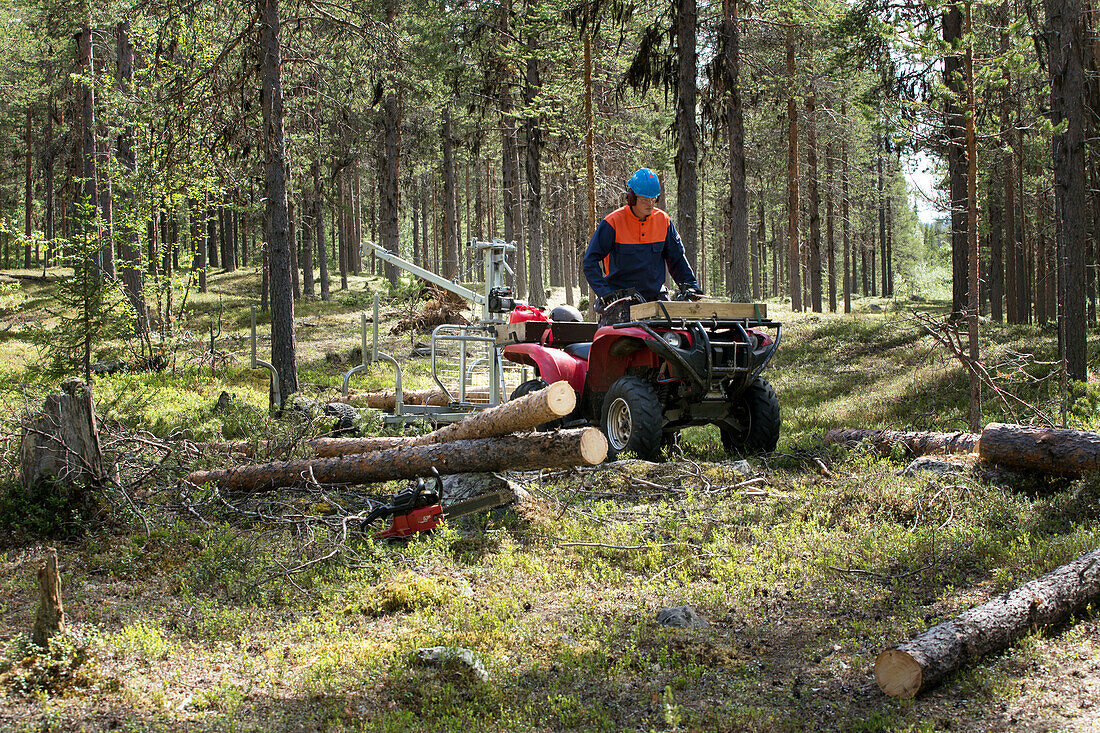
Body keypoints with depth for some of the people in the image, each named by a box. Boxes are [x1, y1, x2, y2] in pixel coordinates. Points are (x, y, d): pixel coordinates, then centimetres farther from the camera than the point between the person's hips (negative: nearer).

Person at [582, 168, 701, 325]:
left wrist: (691, 286, 8)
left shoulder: (663, 221, 5)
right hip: (620, 296, -3)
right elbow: (590, 261, -7)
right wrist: (604, 292, -18)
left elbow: (677, 258, 17)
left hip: (655, 293, 3)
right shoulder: (612, 223, -8)